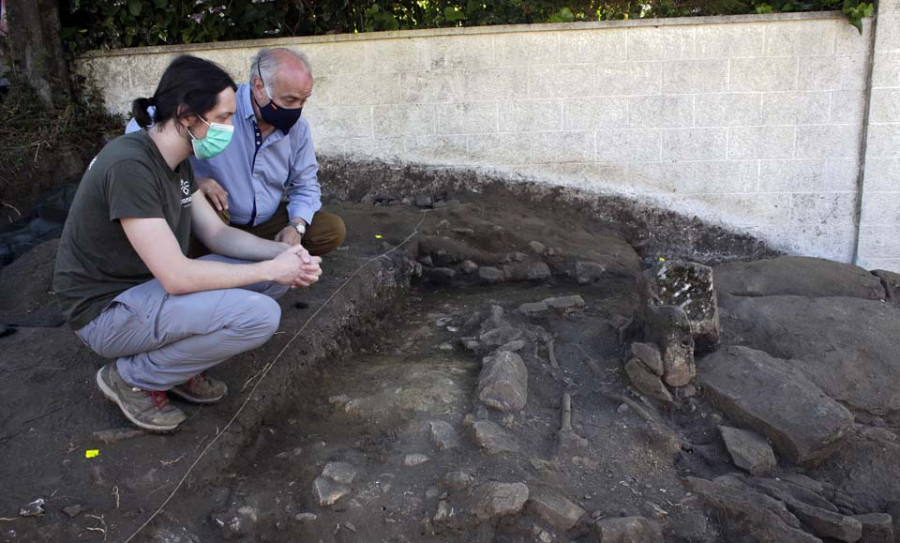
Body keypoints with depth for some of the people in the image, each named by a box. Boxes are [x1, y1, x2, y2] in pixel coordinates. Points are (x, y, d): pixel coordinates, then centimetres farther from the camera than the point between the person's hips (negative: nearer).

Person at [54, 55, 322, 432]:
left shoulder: (177, 162, 3)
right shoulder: (130, 165, -27)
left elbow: (217, 234, 6)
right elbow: (177, 277, -30)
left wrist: (284, 253, -10)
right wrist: (271, 269, -21)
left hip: (152, 286, 9)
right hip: (107, 308, -9)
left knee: (274, 272, 3)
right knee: (259, 315, -26)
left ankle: (180, 363, 7)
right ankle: (132, 378, -5)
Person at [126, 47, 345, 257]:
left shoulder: (298, 128, -4)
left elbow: (305, 184, 6)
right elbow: (139, 128, -23)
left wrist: (296, 226, -14)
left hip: (268, 223, 5)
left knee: (333, 230, -9)